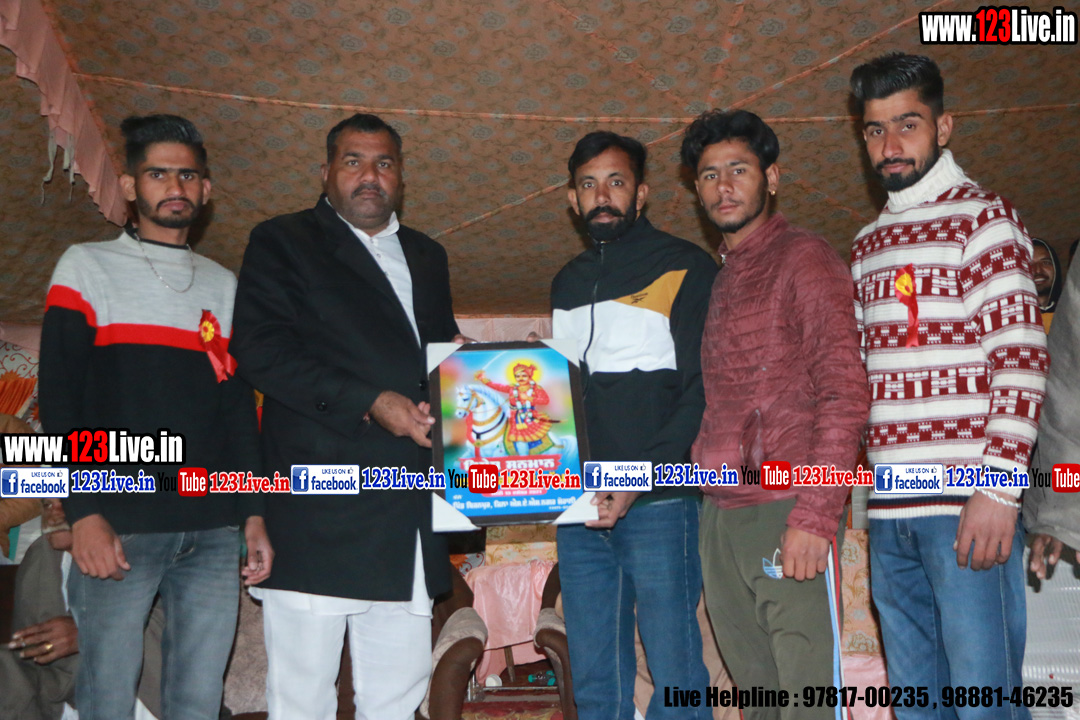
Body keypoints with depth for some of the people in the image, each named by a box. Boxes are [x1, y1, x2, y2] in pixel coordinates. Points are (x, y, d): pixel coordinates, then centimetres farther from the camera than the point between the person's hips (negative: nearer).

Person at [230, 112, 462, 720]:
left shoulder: (427, 257, 22)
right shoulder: (282, 243, 5)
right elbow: (260, 350, -8)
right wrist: (368, 403, -15)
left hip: (411, 510, 5)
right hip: (320, 511, -5)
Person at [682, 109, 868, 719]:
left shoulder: (803, 258, -3)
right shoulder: (722, 278, 20)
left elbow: (846, 393, -13)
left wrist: (814, 515, -19)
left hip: (787, 512, -7)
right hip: (721, 517, 7)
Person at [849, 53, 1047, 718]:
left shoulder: (981, 215, -2)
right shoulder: (867, 244, 18)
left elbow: (1021, 356, -11)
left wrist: (998, 488, -18)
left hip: (966, 507, -6)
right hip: (890, 513, 6)